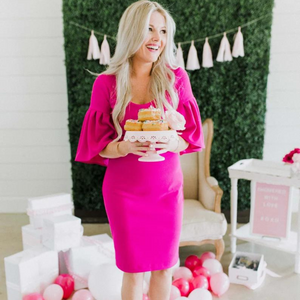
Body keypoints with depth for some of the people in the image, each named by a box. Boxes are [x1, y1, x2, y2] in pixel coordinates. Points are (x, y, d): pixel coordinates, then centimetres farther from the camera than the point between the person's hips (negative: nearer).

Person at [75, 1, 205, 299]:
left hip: (167, 189, 2)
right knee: (133, 270, 12)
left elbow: (190, 135, 0)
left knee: (164, 268, 13)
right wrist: (126, 147, -24)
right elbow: (99, 145, -4)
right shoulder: (106, 83, -7)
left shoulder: (176, 78, -3)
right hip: (124, 192, -1)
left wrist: (170, 144, -21)